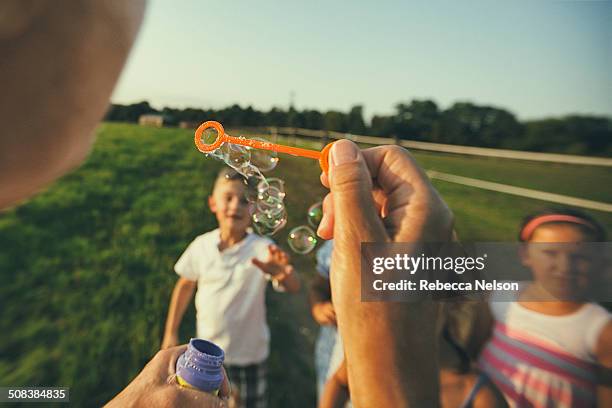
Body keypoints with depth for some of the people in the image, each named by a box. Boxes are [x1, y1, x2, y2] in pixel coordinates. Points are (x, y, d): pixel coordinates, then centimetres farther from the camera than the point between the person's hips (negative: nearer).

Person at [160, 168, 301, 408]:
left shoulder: (263, 249, -23)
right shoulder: (201, 246, -12)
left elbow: (293, 288, -36)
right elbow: (185, 285, 3)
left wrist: (282, 274, -59)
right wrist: (171, 333, 7)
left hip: (249, 354, -3)